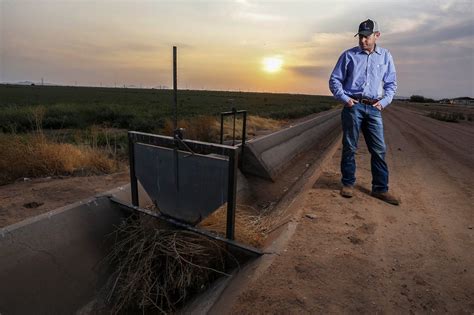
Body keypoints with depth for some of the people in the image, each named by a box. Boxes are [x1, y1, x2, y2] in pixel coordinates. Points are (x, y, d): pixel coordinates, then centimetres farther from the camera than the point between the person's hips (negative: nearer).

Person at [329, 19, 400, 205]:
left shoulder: (385, 56, 13)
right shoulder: (349, 55, 6)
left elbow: (391, 83, 17)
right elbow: (334, 80, 6)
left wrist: (384, 102, 2)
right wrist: (345, 98, -6)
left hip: (374, 108, 3)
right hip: (353, 106, -2)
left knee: (379, 149, 1)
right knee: (349, 147, 1)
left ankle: (380, 188, 11)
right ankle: (348, 184, 14)